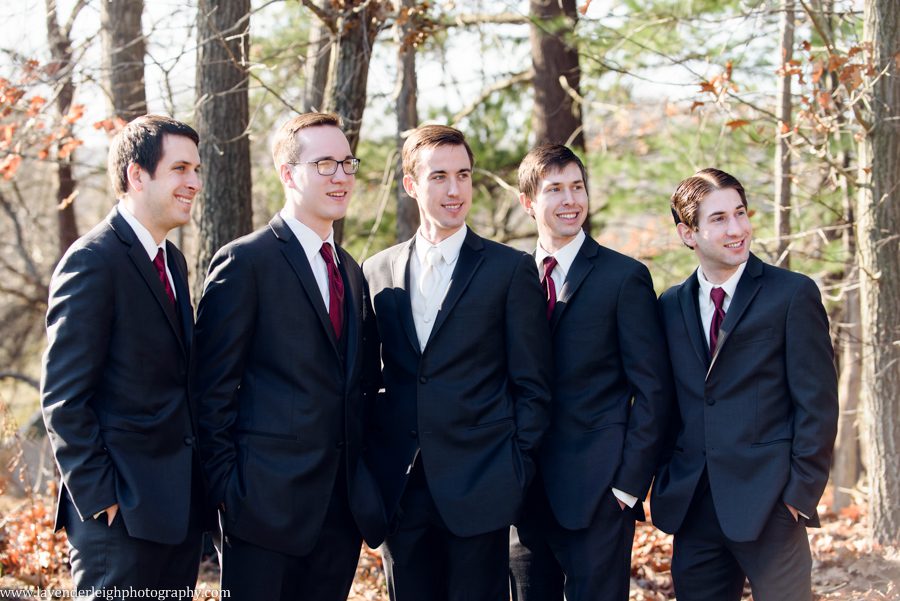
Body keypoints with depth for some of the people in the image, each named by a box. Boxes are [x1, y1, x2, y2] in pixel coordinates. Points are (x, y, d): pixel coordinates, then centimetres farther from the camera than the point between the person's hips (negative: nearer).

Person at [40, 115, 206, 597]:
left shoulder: (172, 261, 15)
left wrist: (196, 481, 11)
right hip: (121, 511, -8)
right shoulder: (93, 260, -12)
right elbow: (62, 397, -15)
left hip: (179, 504, 8)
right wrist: (98, 498, -16)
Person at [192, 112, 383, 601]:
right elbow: (213, 389, -9)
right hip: (269, 501, -7)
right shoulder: (245, 262, -7)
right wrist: (227, 487, -13)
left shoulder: (349, 269, 17)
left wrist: (362, 484, 11)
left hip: (340, 504, 7)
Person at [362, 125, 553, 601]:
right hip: (399, 488, 3)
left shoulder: (511, 269, -1)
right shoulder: (377, 271, 9)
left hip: (479, 490, -3)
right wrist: (371, 470, 6)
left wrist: (516, 471, -5)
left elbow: (532, 385, -1)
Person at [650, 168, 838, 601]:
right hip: (692, 506, 5)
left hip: (768, 503, -4)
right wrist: (665, 482, 7)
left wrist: (802, 491, -10)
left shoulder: (792, 295, -4)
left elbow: (817, 403, -6)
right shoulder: (671, 306, 11)